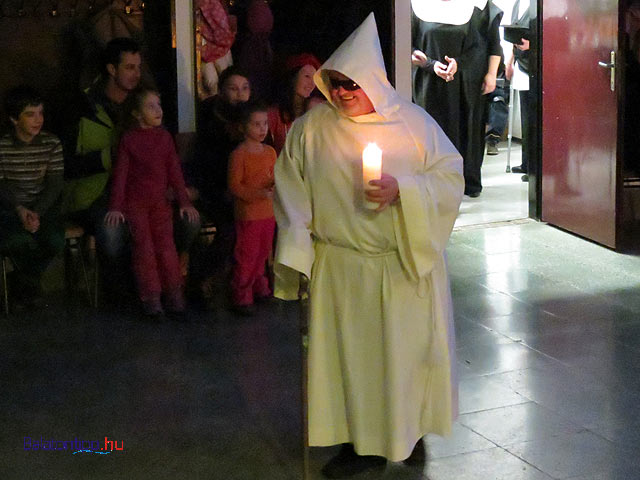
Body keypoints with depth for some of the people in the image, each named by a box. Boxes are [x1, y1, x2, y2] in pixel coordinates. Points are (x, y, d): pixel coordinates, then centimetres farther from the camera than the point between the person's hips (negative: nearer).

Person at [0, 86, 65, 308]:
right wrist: (20, 210, -24)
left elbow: (55, 183, -4)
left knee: (55, 241, -26)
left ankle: (27, 278, 8)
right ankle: (29, 282, 3)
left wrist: (36, 213, -18)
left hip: (43, 205, 2)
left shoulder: (51, 144, 0)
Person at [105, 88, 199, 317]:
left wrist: (184, 201, 2)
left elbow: (174, 171, 6)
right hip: (135, 202, -2)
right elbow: (120, 173, -5)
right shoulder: (129, 139, -4)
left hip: (160, 201, 2)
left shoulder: (165, 137, 4)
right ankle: (150, 297, 1)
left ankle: (174, 294, 6)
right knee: (144, 247, -5)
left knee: (165, 245, -3)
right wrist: (115, 207, -11)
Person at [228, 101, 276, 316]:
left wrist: (275, 186, -3)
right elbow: (234, 186, -15)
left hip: (268, 212, 7)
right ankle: (241, 296, 6)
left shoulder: (270, 152, 9)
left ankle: (259, 288, 32)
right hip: (248, 213, -6)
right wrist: (258, 194, -25)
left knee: (262, 253, 16)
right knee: (247, 255, -2)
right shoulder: (239, 154, -13)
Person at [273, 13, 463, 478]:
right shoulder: (310, 128, -1)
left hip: (405, 266, -1)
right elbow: (291, 193, 4)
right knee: (347, 353, 5)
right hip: (339, 272, 1)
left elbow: (451, 178, -3)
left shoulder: (414, 122, -3)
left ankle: (407, 433, 28)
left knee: (404, 351, 8)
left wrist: (403, 191, -20)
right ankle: (359, 442, 19)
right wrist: (296, 255, -3)